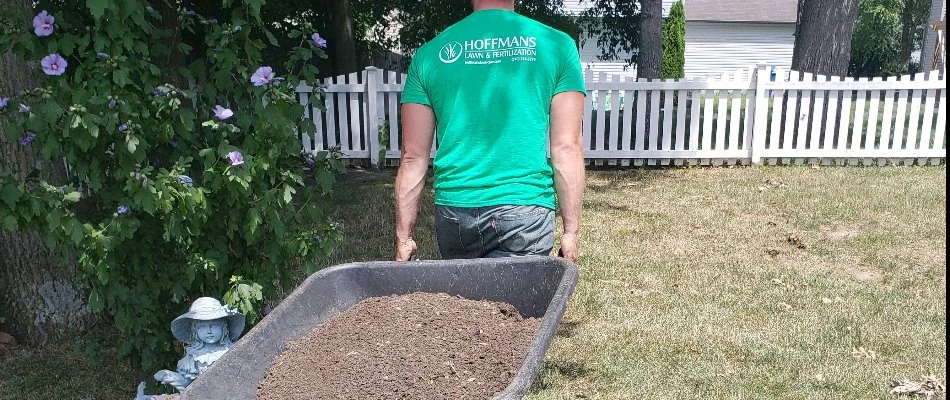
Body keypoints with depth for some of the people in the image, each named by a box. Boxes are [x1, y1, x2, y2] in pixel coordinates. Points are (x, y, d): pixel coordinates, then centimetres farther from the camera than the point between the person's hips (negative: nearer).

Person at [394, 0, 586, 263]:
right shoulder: (557, 46, 2)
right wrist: (571, 230, 3)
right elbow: (567, 148, -2)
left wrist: (403, 236, 11)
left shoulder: (429, 54, 6)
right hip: (526, 209, -2)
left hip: (455, 211, 2)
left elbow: (413, 157, 5)